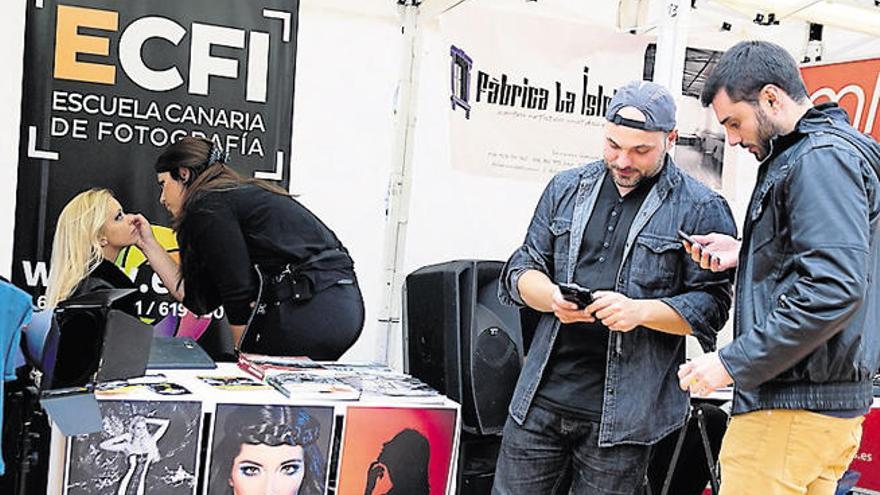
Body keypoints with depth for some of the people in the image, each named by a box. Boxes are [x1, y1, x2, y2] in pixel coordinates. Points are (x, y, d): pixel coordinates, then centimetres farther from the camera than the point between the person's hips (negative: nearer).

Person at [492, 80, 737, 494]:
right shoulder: (567, 188, 11)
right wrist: (553, 299, -10)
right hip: (542, 398, 4)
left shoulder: (701, 209, -2)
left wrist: (641, 311, -21)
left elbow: (711, 305, -4)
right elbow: (522, 269, 12)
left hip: (623, 411, -4)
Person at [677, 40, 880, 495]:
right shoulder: (802, 154, 17)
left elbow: (833, 290, -24)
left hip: (794, 406, -10)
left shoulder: (821, 158, -14)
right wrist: (744, 254, 12)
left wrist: (733, 362, -21)